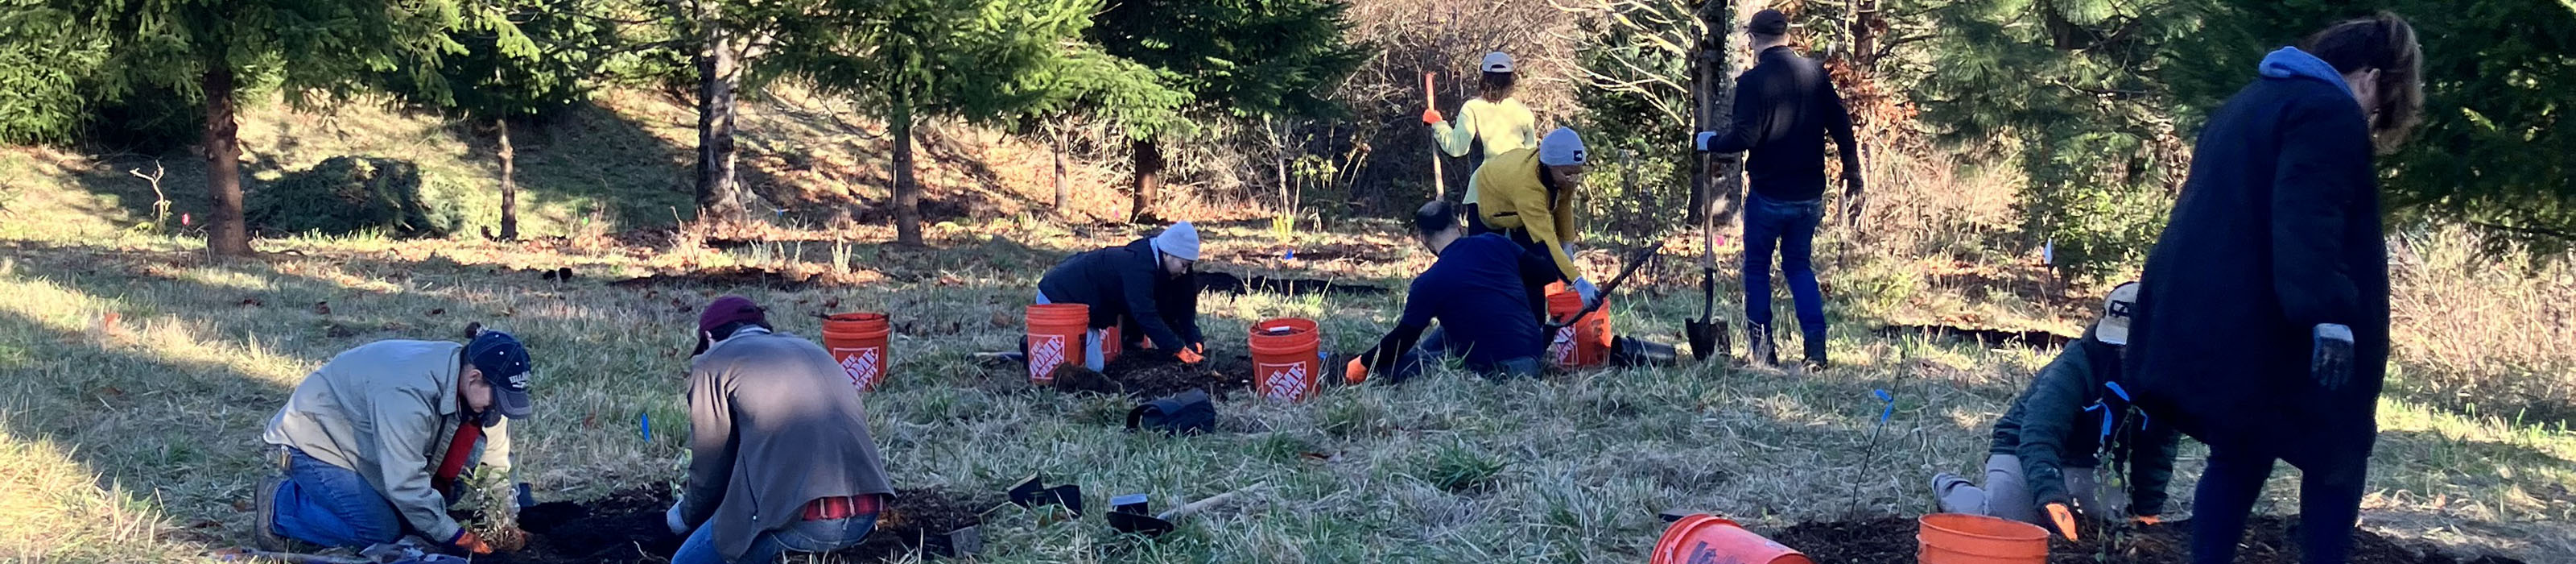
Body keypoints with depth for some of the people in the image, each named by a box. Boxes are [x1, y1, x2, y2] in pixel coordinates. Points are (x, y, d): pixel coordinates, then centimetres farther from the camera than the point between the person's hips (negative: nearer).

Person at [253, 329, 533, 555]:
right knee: (382, 531, -18)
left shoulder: (476, 390, -13)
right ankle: (279, 504, -1)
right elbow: (405, 484, -35)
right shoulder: (407, 393, -39)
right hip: (315, 441, -8)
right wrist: (456, 537, -29)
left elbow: (496, 463, -3)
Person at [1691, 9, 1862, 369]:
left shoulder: (1752, 81, -13)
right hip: (1810, 196, 4)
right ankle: (1816, 346, 2)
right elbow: (1843, 129, 4)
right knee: (1799, 266, 17)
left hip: (1768, 195, -4)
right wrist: (1853, 183, 10)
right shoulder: (1816, 74, 3)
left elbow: (1744, 137, -19)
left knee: (1757, 269, 12)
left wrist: (1710, 143, 1)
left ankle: (1763, 351, 12)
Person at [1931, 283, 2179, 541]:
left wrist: (2148, 510, -4)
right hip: (2024, 453, -6)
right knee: (2000, 521, -27)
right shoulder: (2073, 369, -28)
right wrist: (2051, 497, -53)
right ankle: (1951, 488, 7)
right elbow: (2038, 435, -40)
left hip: (2087, 467, 6)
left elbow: (2158, 450, 3)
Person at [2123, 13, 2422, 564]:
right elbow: (2307, 224, -23)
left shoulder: (2248, 103, 22)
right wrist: (2329, 313, -27)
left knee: (2238, 458, 15)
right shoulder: (2331, 111, -8)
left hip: (2204, 323, 9)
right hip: (2264, 332, -9)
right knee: (2337, 454, 6)